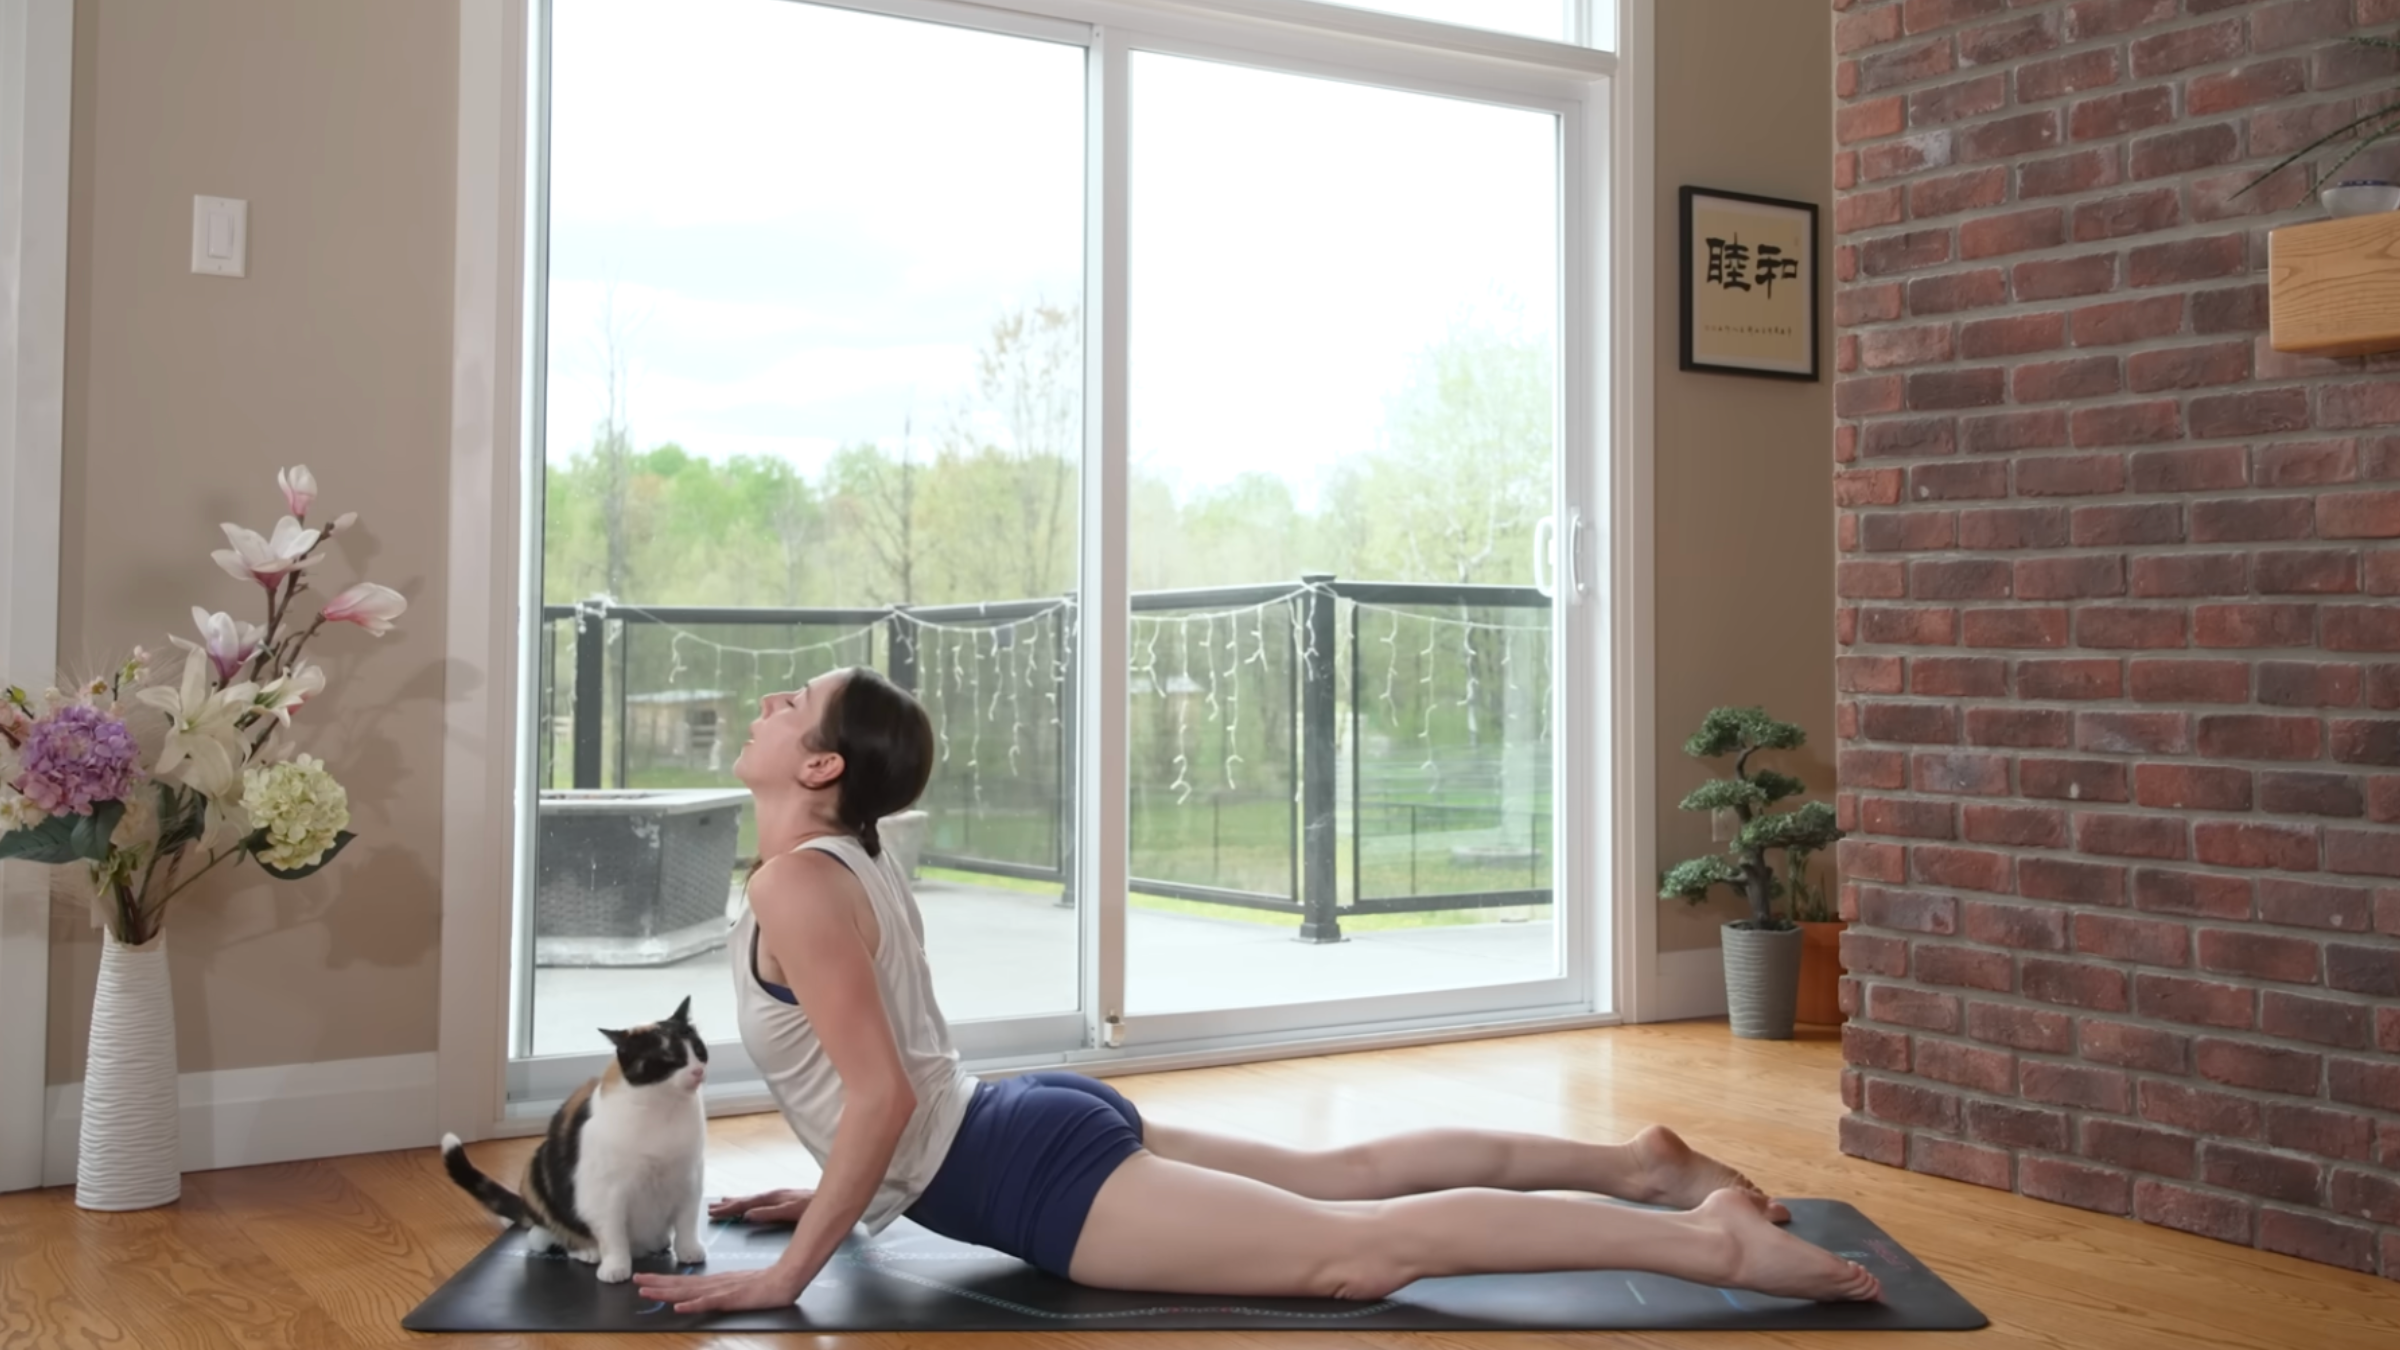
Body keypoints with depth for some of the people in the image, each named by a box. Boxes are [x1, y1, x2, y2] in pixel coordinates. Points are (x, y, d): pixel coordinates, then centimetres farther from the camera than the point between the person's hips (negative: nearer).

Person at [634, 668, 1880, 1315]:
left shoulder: (796, 885, -16)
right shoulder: (853, 861, 14)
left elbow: (884, 1096, -23)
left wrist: (789, 1271, -17)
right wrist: (840, 1195, 27)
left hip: (1031, 1172, -10)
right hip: (1036, 1127, 10)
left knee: (1358, 1252, -14)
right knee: (1347, 1172, 17)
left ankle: (1710, 1238, -16)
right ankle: (1635, 1163, 23)